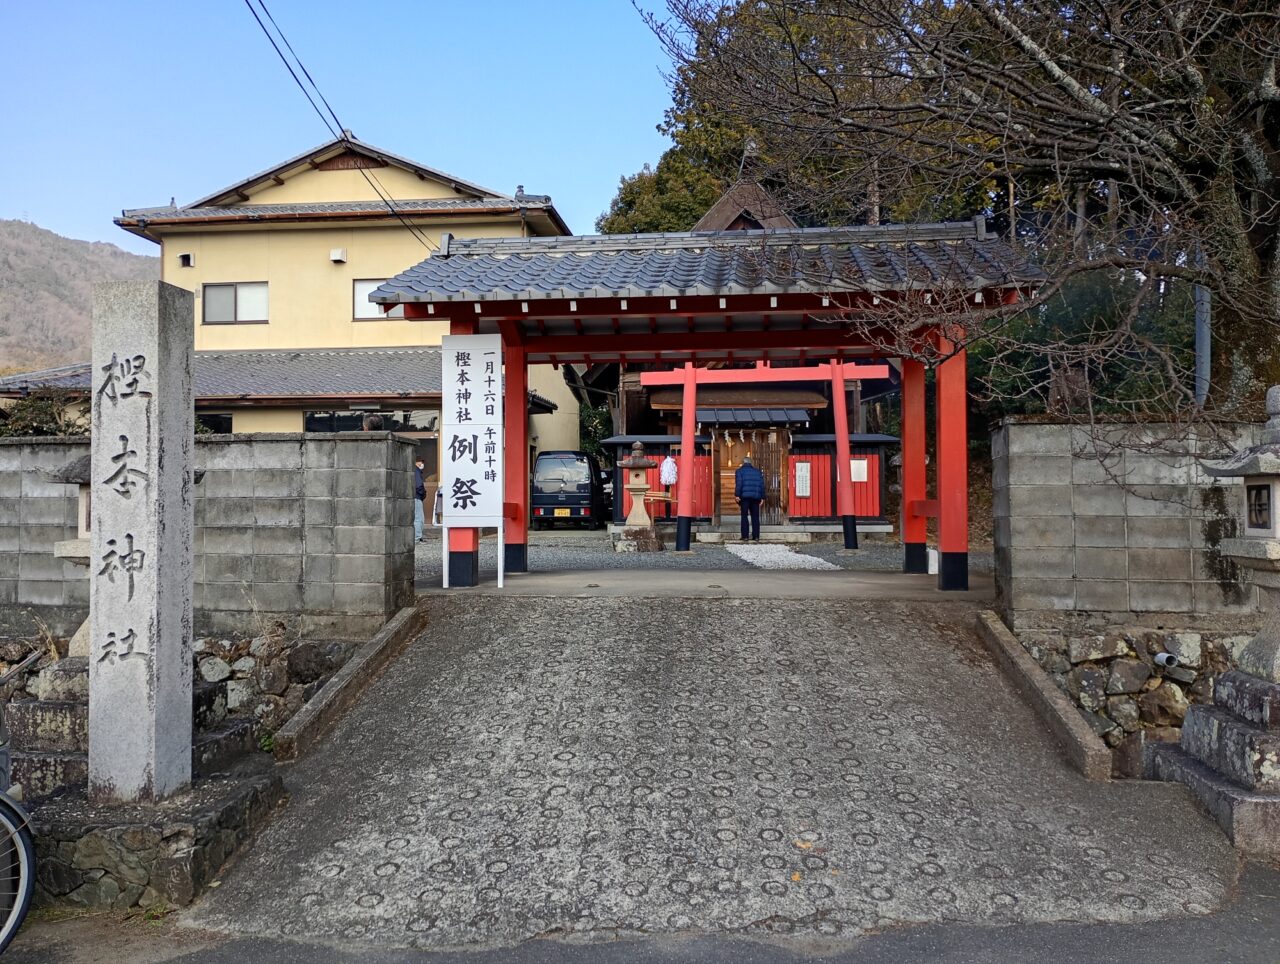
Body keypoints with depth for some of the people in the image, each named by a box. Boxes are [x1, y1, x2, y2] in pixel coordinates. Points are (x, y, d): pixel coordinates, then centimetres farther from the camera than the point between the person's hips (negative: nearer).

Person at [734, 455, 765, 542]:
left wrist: (737, 495, -11)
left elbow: (738, 484, -9)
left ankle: (745, 536, -4)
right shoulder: (758, 471, 16)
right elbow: (762, 485, 12)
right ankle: (756, 536, 5)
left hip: (744, 497, -3)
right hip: (755, 497, 3)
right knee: (755, 517, 8)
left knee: (744, 516, 1)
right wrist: (762, 497, 13)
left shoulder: (739, 471, 3)